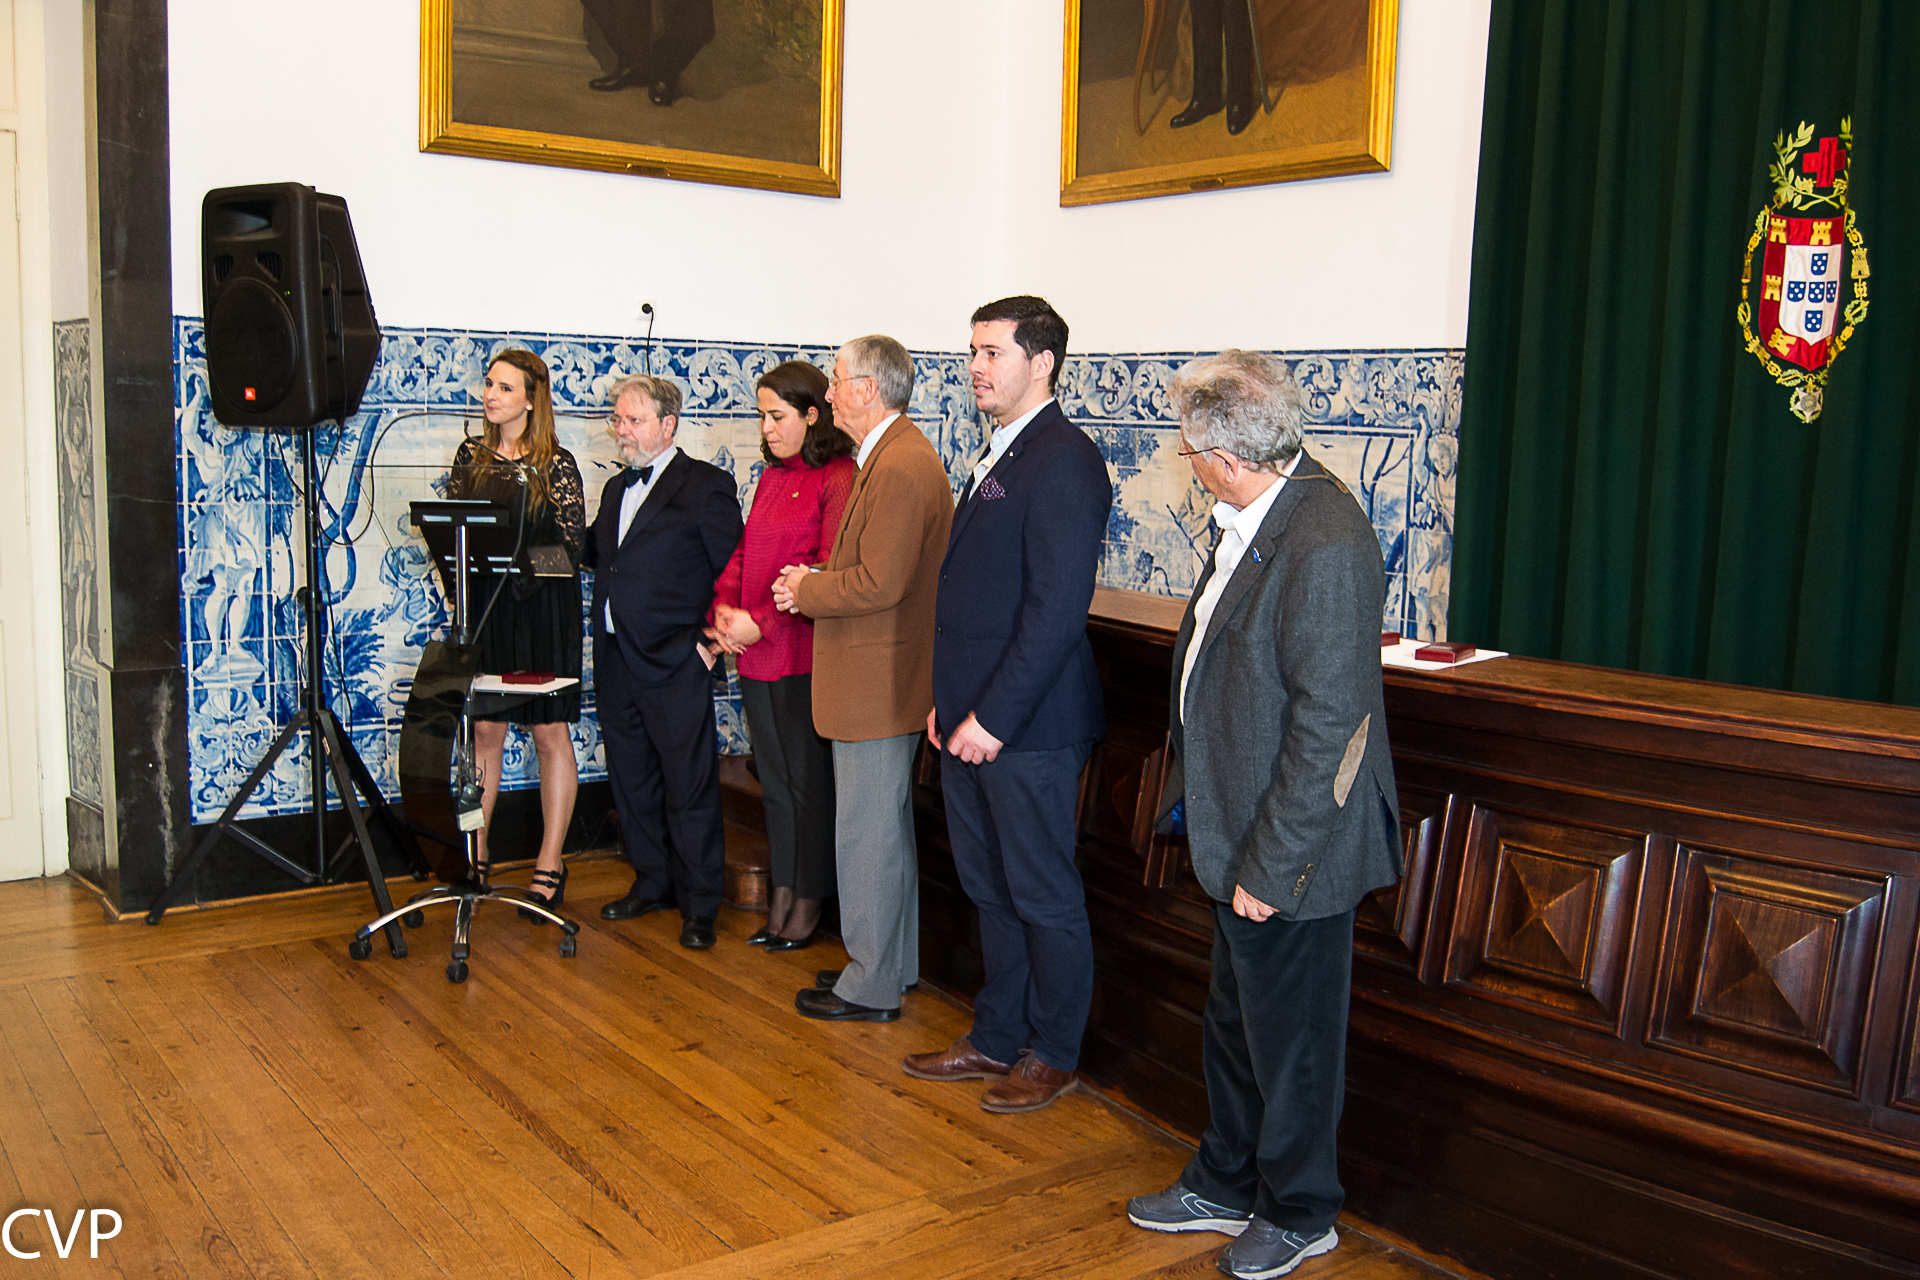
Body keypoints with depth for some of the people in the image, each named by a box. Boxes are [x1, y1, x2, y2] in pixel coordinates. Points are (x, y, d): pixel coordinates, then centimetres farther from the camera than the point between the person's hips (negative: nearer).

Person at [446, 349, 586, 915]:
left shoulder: (556, 464, -5)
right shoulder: (470, 456, 9)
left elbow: (572, 545, -6)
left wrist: (523, 566, -20)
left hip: (542, 609, -4)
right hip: (483, 607, 4)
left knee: (550, 733, 2)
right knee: (484, 730, 8)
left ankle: (550, 863, 10)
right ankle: (475, 854, 19)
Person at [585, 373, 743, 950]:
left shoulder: (705, 485, -7)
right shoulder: (616, 489, 17)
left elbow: (734, 571, -8)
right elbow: (599, 556, 20)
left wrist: (710, 638, -12)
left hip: (674, 663, -7)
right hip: (615, 660, 7)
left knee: (689, 790, -1)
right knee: (632, 782, 15)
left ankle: (699, 906, 10)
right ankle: (652, 884, 30)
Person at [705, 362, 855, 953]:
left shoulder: (839, 478, -11)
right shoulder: (772, 477, 14)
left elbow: (829, 568, -18)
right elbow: (744, 551, 17)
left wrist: (761, 620, -18)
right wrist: (723, 606, -1)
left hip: (804, 654, -8)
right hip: (755, 655, 8)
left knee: (808, 781, 4)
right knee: (774, 780, 15)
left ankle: (810, 903, 18)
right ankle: (782, 895, 26)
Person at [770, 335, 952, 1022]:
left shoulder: (901, 467, -21)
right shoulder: (897, 456, 14)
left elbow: (880, 583, -26)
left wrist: (807, 588, -11)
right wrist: (816, 579, 6)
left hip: (876, 682, -11)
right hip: (885, 679, 11)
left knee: (866, 834, 0)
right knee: (888, 827, 19)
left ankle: (871, 986, 12)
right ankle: (895, 961, 32)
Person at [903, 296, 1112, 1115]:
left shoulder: (1064, 462, -15)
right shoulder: (999, 456, 15)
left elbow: (1055, 610, -21)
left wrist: (993, 717, -20)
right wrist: (949, 702, 14)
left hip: (1028, 729, -9)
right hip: (972, 719, 9)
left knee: (1043, 896, 6)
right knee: (989, 890, 18)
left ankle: (1053, 1054, 21)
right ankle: (997, 1038, 31)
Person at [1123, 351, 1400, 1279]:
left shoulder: (1325, 548, -26)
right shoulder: (1256, 515, 4)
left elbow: (1327, 724, -25)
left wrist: (1271, 865, -21)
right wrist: (1194, 785, 18)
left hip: (1287, 852, -9)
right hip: (1239, 830, 9)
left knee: (1291, 1037, 11)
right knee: (1234, 1025, 23)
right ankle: (1224, 1185, 42)